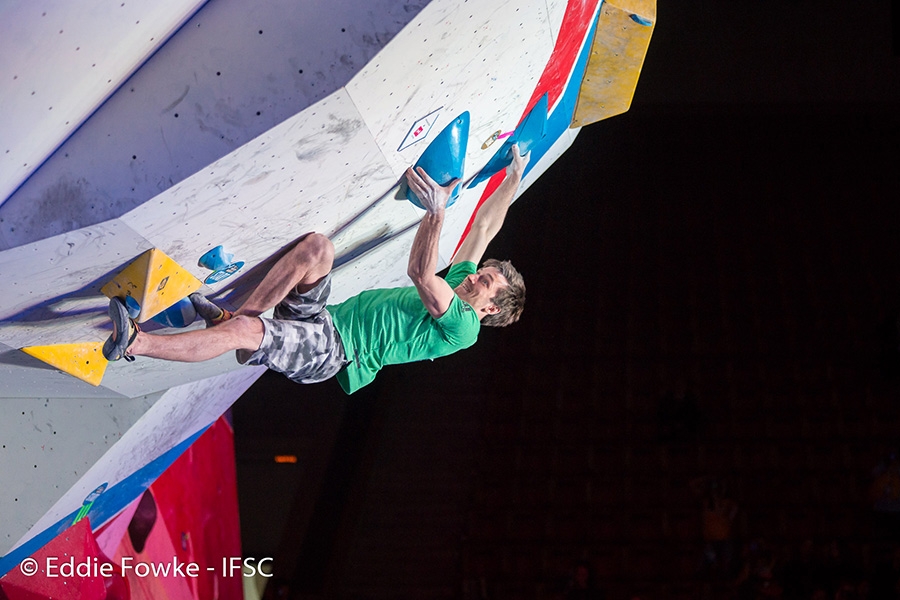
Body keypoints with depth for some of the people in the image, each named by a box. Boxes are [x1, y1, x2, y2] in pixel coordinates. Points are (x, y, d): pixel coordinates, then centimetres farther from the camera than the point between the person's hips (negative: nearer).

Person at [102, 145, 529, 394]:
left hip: (330, 352, -9)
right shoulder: (457, 285, 21)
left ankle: (134, 344, -30)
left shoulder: (461, 328, -7)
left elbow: (419, 272, -21)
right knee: (317, 246, -15)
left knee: (243, 332, -31)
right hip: (324, 318, 9)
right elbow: (484, 229, 26)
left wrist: (437, 212, -27)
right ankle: (234, 316, -13)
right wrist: (513, 180, 25)